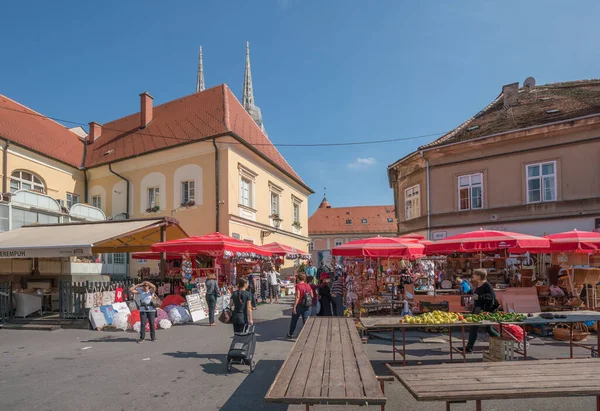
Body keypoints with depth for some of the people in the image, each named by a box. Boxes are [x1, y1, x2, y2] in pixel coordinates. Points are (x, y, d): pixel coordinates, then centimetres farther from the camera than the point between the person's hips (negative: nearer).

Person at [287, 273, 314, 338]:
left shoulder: (298, 285, -15)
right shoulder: (308, 286, 2)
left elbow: (297, 297, -20)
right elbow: (312, 296, 6)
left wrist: (294, 307, -18)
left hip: (299, 305, -4)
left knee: (294, 320, 14)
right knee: (305, 321, 8)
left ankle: (290, 334, 28)